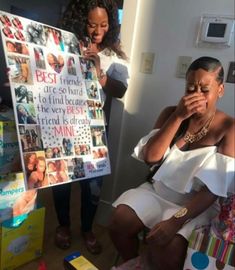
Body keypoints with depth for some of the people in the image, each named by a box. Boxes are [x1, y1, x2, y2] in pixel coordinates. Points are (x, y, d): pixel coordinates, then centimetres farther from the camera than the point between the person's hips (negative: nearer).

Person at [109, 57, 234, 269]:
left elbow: (215, 188, -17)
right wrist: (178, 117, -19)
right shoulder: (171, 113, 1)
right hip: (159, 191, 4)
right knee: (119, 220, -17)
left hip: (196, 205, -3)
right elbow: (150, 157, -11)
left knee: (166, 251, -26)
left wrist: (176, 220, -28)